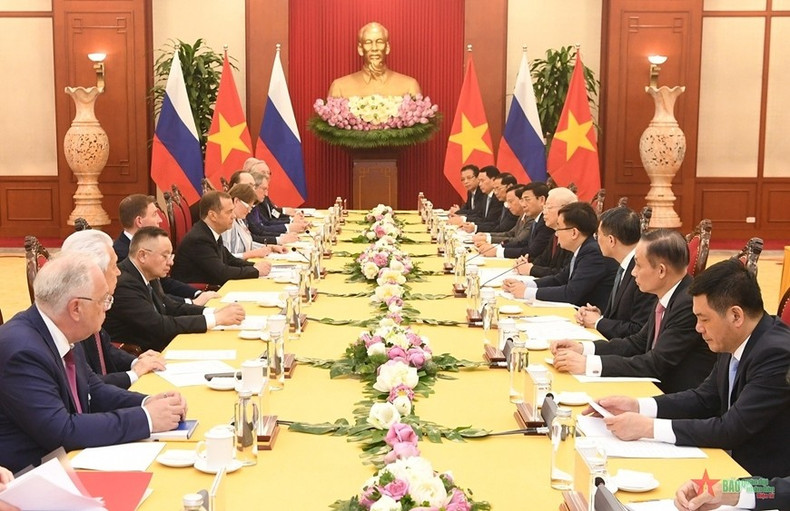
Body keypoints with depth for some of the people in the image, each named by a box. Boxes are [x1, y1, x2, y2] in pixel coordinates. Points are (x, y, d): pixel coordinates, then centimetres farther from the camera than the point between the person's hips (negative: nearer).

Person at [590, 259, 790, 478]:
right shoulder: (734, 344, 1)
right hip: (736, 462, 7)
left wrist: (648, 427, -24)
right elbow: (704, 399, 12)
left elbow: (732, 429, -27)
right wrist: (637, 406, -1)